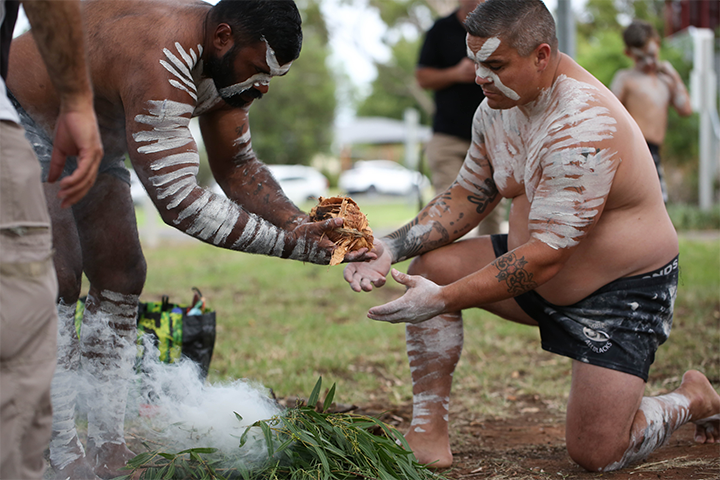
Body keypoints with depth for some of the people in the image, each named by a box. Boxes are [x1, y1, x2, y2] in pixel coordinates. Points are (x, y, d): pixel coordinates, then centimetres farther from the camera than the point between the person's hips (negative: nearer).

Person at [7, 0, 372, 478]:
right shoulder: (160, 64, -40)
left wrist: (301, 223, -16)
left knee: (121, 278, 3)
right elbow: (178, 201, -43)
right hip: (24, 127, -9)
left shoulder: (228, 61, -10)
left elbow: (237, 165, 0)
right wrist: (291, 244, -41)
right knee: (58, 284, -17)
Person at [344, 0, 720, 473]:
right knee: (430, 267, -6)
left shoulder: (583, 130, -32)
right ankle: (428, 432, -4)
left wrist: (443, 300, -35)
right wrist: (392, 247, -9)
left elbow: (545, 257, -34)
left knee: (596, 452, -14)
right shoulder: (498, 107, -4)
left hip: (624, 291, -8)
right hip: (543, 277, 8)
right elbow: (467, 196, 6)